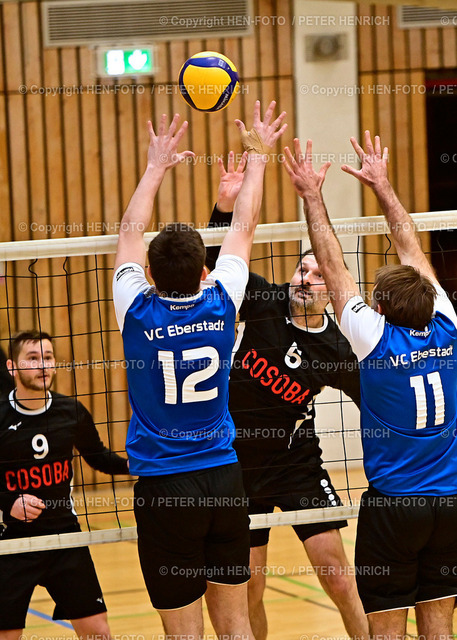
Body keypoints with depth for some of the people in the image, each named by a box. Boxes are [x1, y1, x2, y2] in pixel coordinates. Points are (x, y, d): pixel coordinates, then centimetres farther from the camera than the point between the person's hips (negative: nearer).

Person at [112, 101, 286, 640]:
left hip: (163, 489, -2)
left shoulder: (138, 313, -9)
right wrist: (257, 154, 25)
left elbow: (130, 230, 9)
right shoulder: (220, 305, -5)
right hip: (224, 476, 3)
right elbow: (244, 227, 12)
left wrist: (156, 167, 21)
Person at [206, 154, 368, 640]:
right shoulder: (264, 303, -8)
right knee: (248, 590, 5)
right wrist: (225, 204, -26)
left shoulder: (336, 350, -9)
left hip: (298, 463, -1)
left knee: (338, 577, -6)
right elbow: (219, 257, -10)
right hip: (238, 463, 1)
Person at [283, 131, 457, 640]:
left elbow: (333, 266, -5)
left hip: (392, 504, -4)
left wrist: (311, 196, 4)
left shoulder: (376, 339, -12)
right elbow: (412, 253, 10)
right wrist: (382, 186, 19)